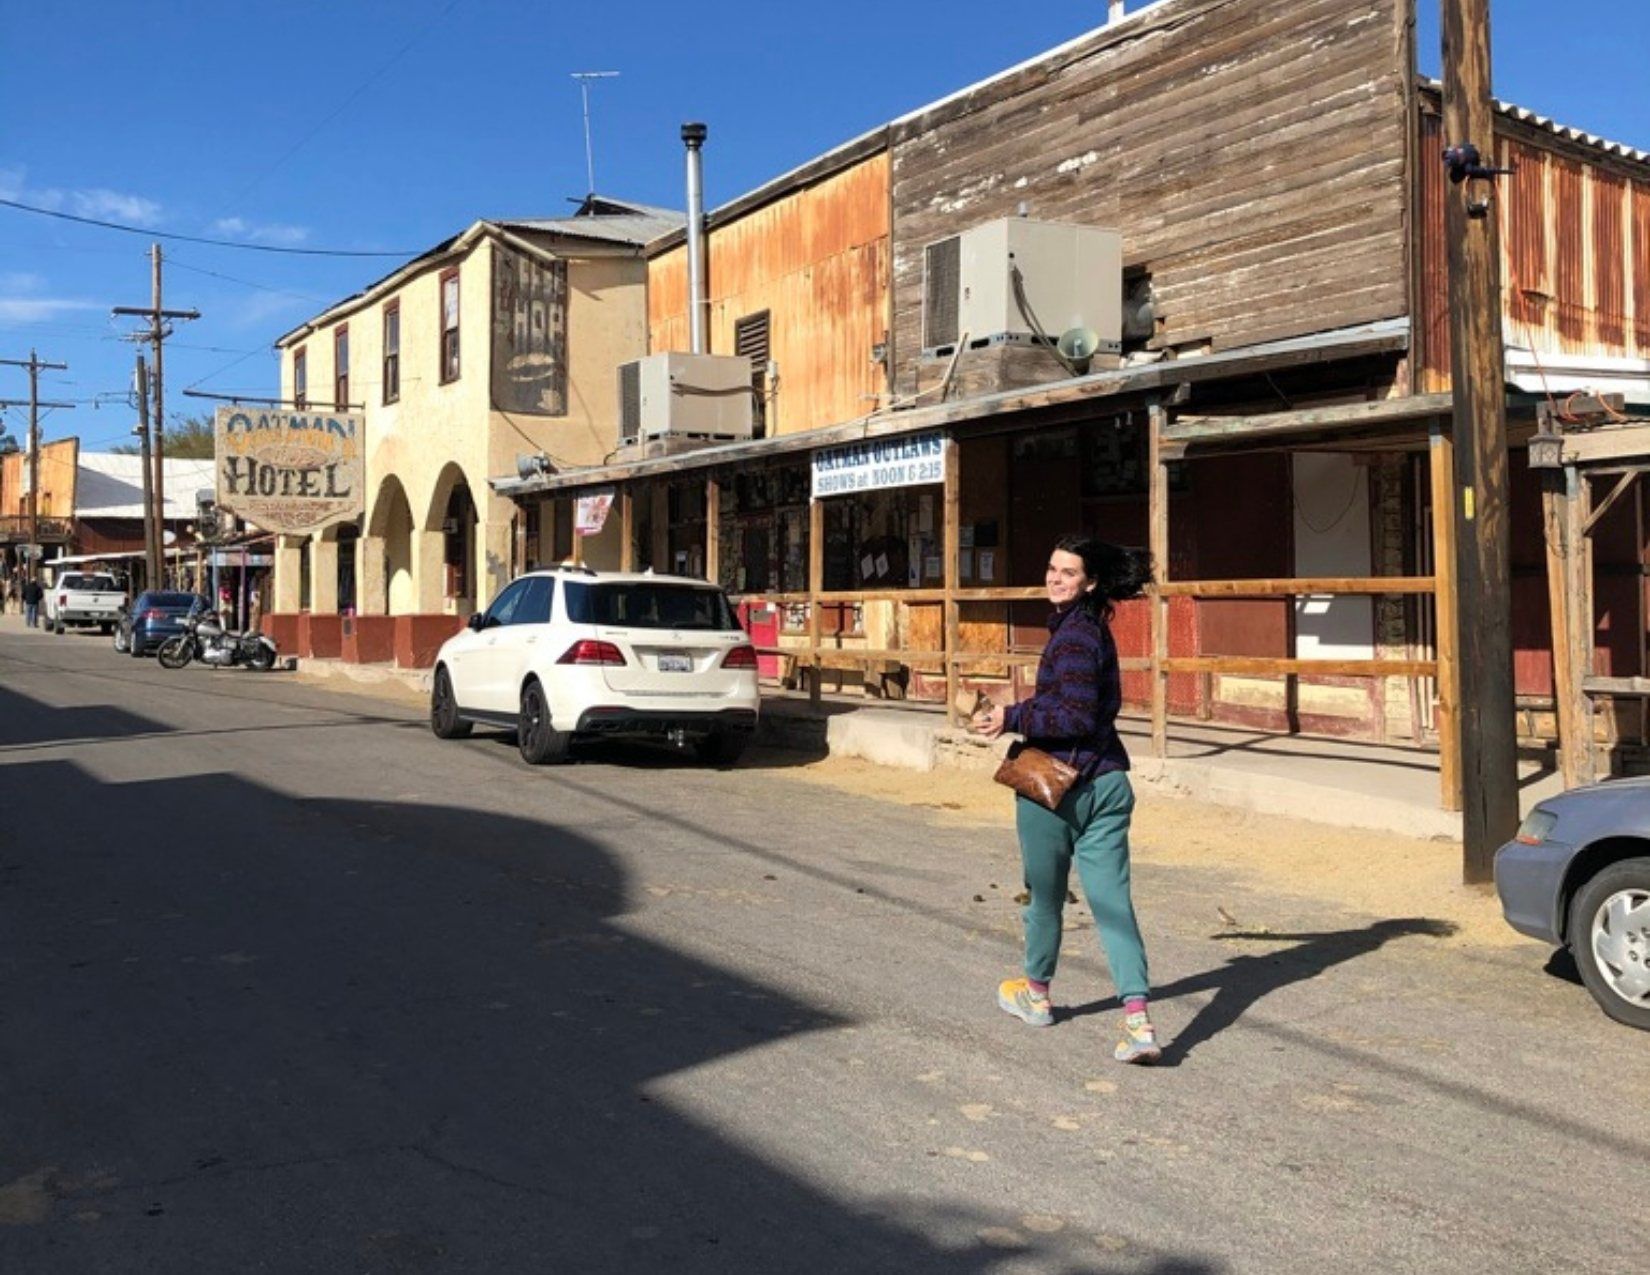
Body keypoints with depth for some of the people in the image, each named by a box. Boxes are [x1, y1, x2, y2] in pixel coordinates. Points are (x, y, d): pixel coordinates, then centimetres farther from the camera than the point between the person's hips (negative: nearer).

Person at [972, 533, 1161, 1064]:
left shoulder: (1074, 633, -17)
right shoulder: (1092, 626, 13)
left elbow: (1077, 718, -22)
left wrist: (1012, 719, -15)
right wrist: (1022, 714, 21)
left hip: (1057, 786, -8)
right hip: (1105, 783, 8)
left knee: (1045, 896, 13)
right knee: (1113, 902, 2)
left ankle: (1036, 995, 34)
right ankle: (1139, 1022, -8)